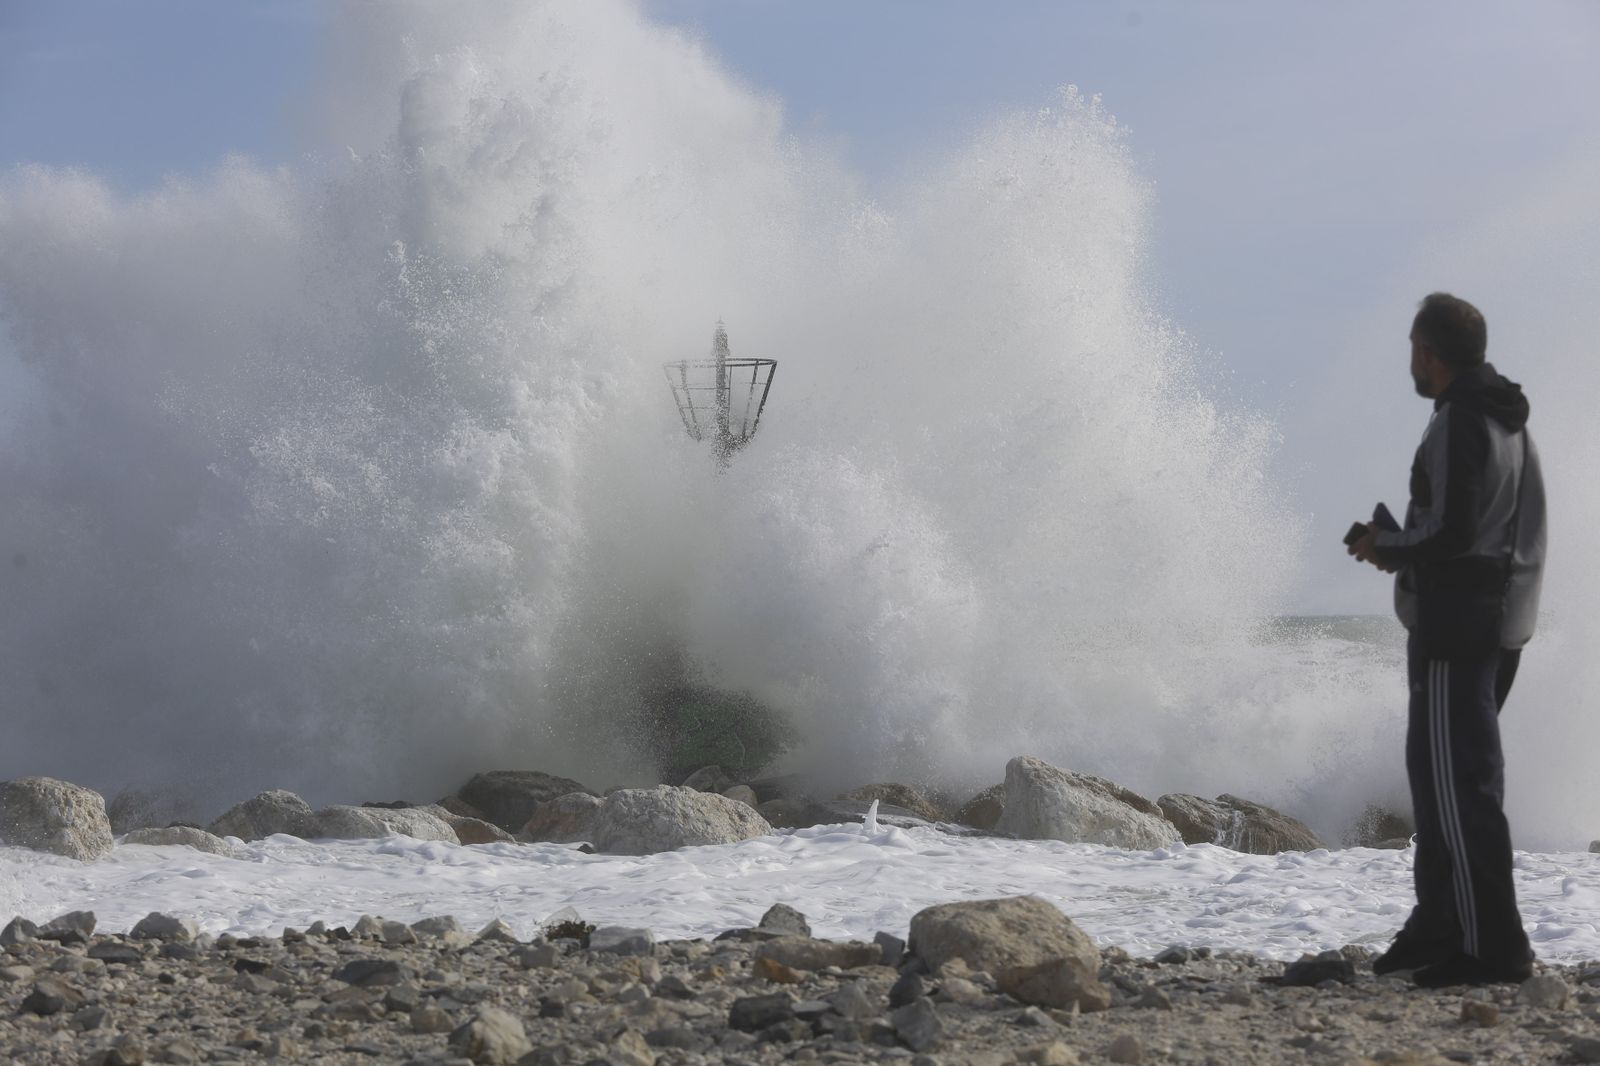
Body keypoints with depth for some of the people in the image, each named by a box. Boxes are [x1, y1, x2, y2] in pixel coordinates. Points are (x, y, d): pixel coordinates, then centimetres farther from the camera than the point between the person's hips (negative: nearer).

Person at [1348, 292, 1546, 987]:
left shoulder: (1457, 425, -16)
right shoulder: (1509, 422, 16)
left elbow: (1450, 534, -23)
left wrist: (1386, 549, -5)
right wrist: (1401, 543, 15)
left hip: (1454, 622, -10)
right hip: (1501, 621, 10)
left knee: (1457, 779, -9)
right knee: (1439, 770, 17)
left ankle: (1491, 945, -10)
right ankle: (1439, 924, 23)